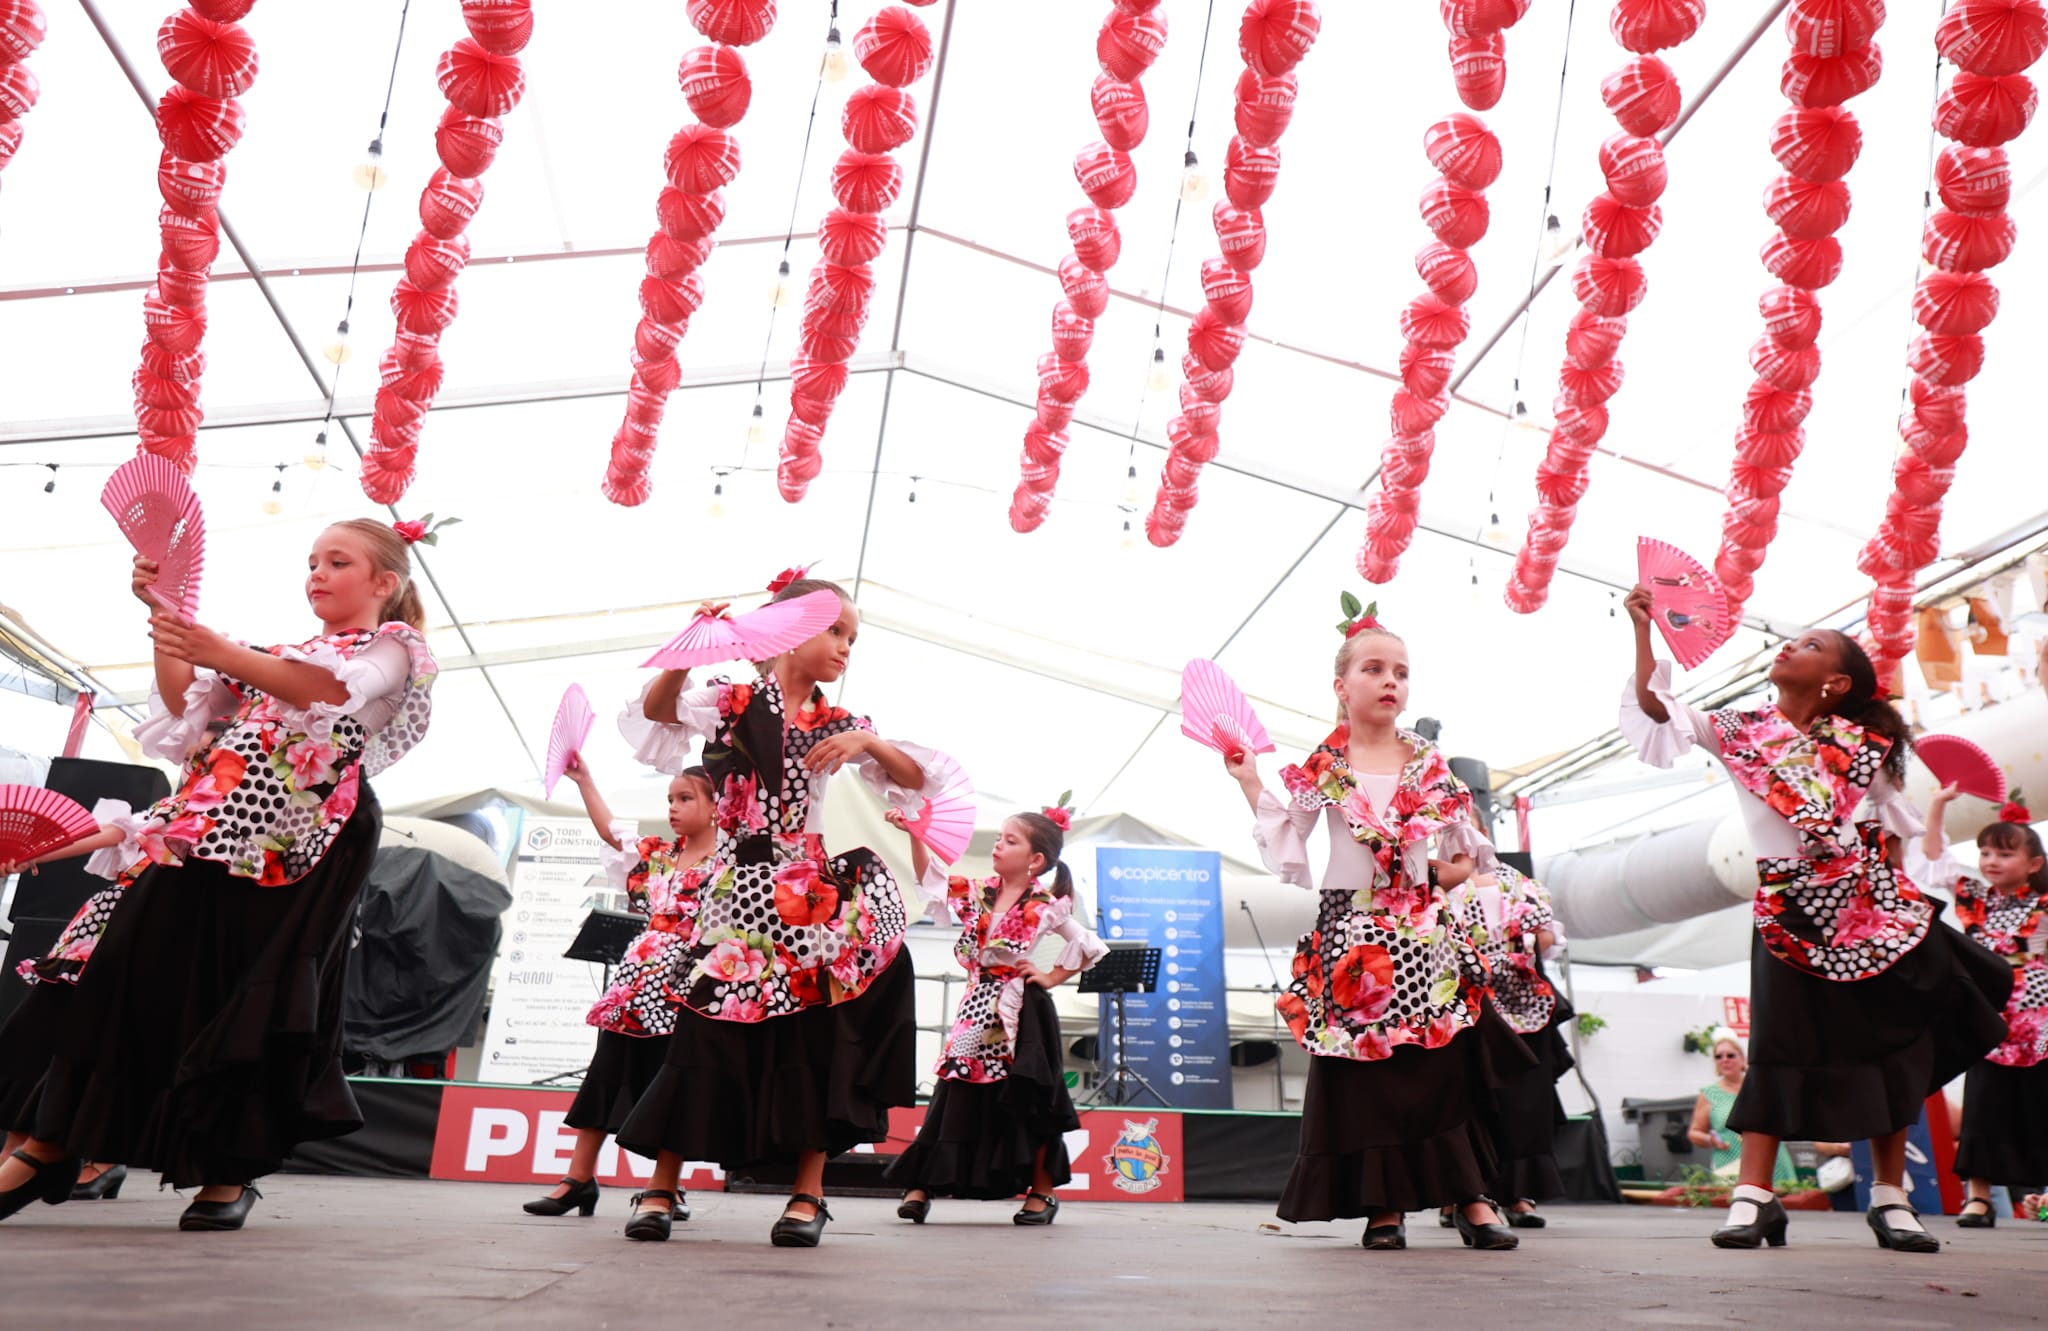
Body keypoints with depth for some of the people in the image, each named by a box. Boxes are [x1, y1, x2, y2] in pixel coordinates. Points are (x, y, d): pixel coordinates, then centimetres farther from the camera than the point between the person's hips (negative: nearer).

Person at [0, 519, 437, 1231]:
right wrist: (164, 614, 8)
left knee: (253, 996, -5)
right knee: (131, 969, 0)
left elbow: (331, 692, -17)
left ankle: (228, 1173, 7)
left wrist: (221, 652, -32)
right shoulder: (281, 654, 28)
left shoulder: (394, 650, 5)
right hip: (211, 826, 6)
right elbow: (184, 708, 19)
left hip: (293, 845, -6)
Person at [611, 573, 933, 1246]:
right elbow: (655, 713, -11)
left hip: (817, 898, 3)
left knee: (818, 1039, -1)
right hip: (744, 893, -3)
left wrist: (868, 745, -8)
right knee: (709, 1033, -3)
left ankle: (808, 1192, 10)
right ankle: (662, 1184, 12)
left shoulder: (841, 725, 13)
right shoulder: (731, 703, 4)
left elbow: (915, 779, 10)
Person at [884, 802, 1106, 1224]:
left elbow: (1090, 947, 4)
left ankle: (1041, 1190, 18)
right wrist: (915, 836, -9)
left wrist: (1052, 978, 1)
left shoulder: (1046, 905, -5)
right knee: (957, 1096, 3)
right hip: (978, 1007, 3)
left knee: (1026, 1101, 2)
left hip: (1020, 1012, -3)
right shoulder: (978, 892, 3)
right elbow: (931, 879, 3)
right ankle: (920, 1187, 7)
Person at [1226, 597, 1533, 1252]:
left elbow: (1470, 845, 17)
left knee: (1448, 1064, 0)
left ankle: (1471, 1198, 10)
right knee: (1365, 1073, 0)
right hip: (1353, 935, -2)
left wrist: (1458, 869, -5)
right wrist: (1249, 783, -9)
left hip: (1426, 933, 2)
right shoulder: (1321, 769, 0)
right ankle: (1384, 1208, 11)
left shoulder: (1430, 765, 7)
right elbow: (1287, 854, -4)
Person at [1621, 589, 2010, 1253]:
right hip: (1792, 914, -2)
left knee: (1891, 1043, 7)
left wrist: (1904, 897, 4)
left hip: (1872, 906, 2)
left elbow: (1895, 830, 11)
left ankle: (1889, 1196, 21)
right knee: (1781, 1045, -2)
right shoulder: (1741, 730, 1)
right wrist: (1642, 629, -17)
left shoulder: (1864, 743, 4)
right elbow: (1655, 711, -13)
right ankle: (1753, 1197, 1)